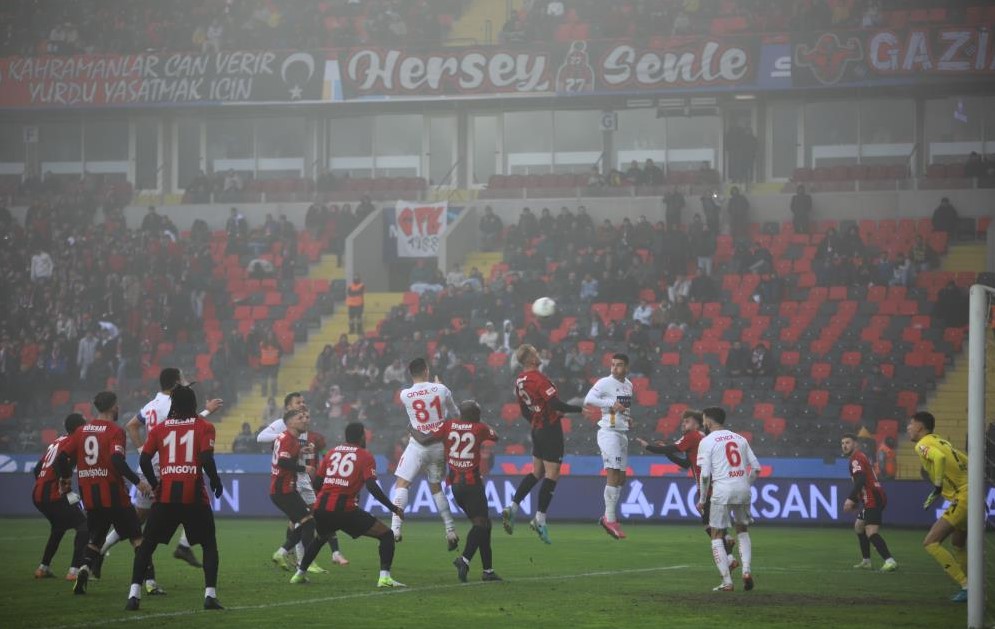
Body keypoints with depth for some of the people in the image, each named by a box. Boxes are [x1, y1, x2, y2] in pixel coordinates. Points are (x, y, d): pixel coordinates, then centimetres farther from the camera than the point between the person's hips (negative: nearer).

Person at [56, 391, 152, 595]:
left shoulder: (81, 431, 9)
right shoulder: (115, 431, -9)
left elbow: (62, 458, 6)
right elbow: (117, 461, -22)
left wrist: (65, 478, 23)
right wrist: (137, 481, -18)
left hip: (89, 496, 5)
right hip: (113, 494, -5)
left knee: (95, 538, 19)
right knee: (137, 537, 4)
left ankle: (85, 568, -6)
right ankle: (148, 580, -4)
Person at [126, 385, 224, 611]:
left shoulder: (160, 428, 9)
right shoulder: (204, 427, 4)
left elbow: (144, 460, 3)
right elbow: (206, 459, -8)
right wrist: (216, 482, 7)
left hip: (166, 493, 1)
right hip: (194, 495, -1)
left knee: (147, 544, 10)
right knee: (209, 544, 12)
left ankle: (134, 594, -1)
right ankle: (210, 594, 0)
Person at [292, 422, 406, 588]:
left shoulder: (332, 452, 17)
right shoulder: (365, 456, 3)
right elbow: (372, 487, -10)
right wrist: (393, 508, -6)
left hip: (322, 507, 6)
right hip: (345, 510, -5)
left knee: (321, 537, 38)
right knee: (386, 535, 3)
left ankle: (299, 573, 39)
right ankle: (384, 577, -15)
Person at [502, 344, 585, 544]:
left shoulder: (519, 381, 7)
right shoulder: (537, 378, -19)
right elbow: (555, 403, -23)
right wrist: (579, 409, -13)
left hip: (537, 429, 8)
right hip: (550, 429, -8)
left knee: (536, 472, 18)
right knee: (552, 475, -3)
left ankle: (512, 507, 11)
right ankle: (540, 519, -4)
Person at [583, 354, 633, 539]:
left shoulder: (628, 385, 14)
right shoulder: (605, 383, -10)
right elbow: (588, 400, -22)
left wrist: (629, 418, 10)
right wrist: (611, 404, -28)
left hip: (622, 433, 8)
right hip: (608, 432, -8)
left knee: (621, 478, 10)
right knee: (613, 475, -12)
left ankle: (609, 517, 19)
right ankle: (610, 519, -9)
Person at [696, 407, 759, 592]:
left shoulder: (707, 441, 0)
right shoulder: (740, 439, 14)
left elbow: (705, 474, -7)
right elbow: (756, 468, 11)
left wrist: (702, 499, 3)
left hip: (722, 490, -4)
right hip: (743, 488, 4)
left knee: (717, 537, 6)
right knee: (742, 531, 22)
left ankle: (727, 582, -1)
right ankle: (746, 570, 2)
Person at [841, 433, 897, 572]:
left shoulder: (856, 459, -8)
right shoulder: (860, 457, 23)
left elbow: (860, 480, -24)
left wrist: (850, 499, -29)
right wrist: (855, 501, 31)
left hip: (873, 499, -11)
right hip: (873, 498, 11)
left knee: (871, 532, -21)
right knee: (859, 526, 25)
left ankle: (890, 561, -36)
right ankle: (866, 561, 29)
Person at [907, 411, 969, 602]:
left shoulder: (923, 445, -6)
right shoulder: (941, 442, 20)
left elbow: (939, 457, -27)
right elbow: (966, 462, 24)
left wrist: (937, 487, -21)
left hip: (962, 499, -9)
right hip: (971, 495, 9)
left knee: (930, 543, -9)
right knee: (957, 544, 26)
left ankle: (967, 587, -13)